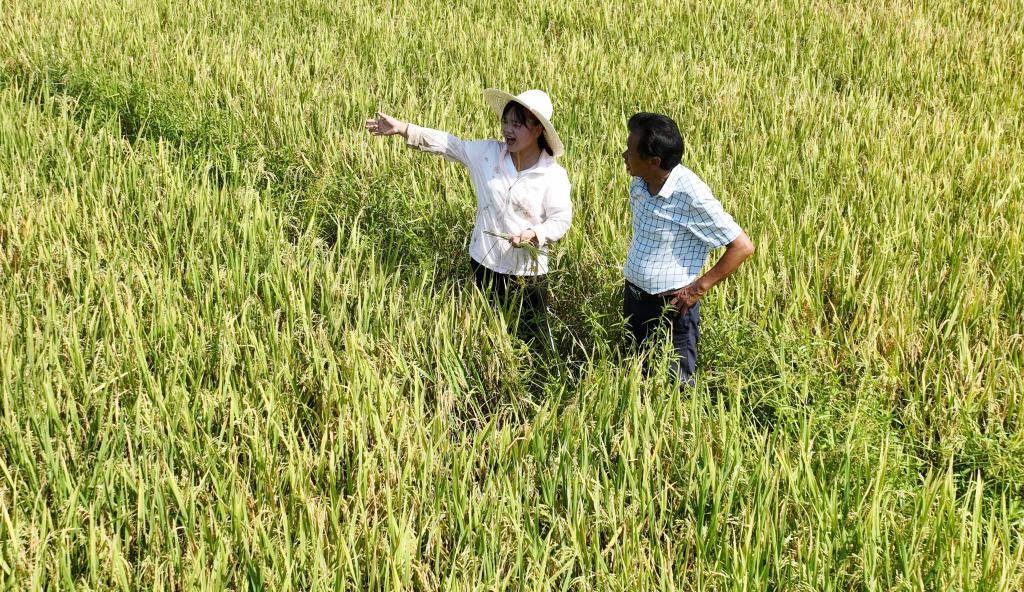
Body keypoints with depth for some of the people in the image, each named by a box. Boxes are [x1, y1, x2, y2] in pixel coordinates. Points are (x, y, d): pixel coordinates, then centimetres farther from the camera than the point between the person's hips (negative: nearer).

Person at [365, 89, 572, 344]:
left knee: (534, 334, 6)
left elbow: (561, 220, -9)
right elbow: (445, 143, -4)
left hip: (526, 270, -4)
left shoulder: (554, 175, -12)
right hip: (484, 263, 4)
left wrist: (534, 233, -28)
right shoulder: (487, 153, -3)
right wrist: (402, 128, -11)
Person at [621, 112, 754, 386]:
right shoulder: (638, 184, -3)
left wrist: (699, 288, -19)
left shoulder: (692, 196, -25)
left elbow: (743, 247, -20)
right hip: (633, 295, 7)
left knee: (676, 385, 6)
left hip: (672, 305, -7)